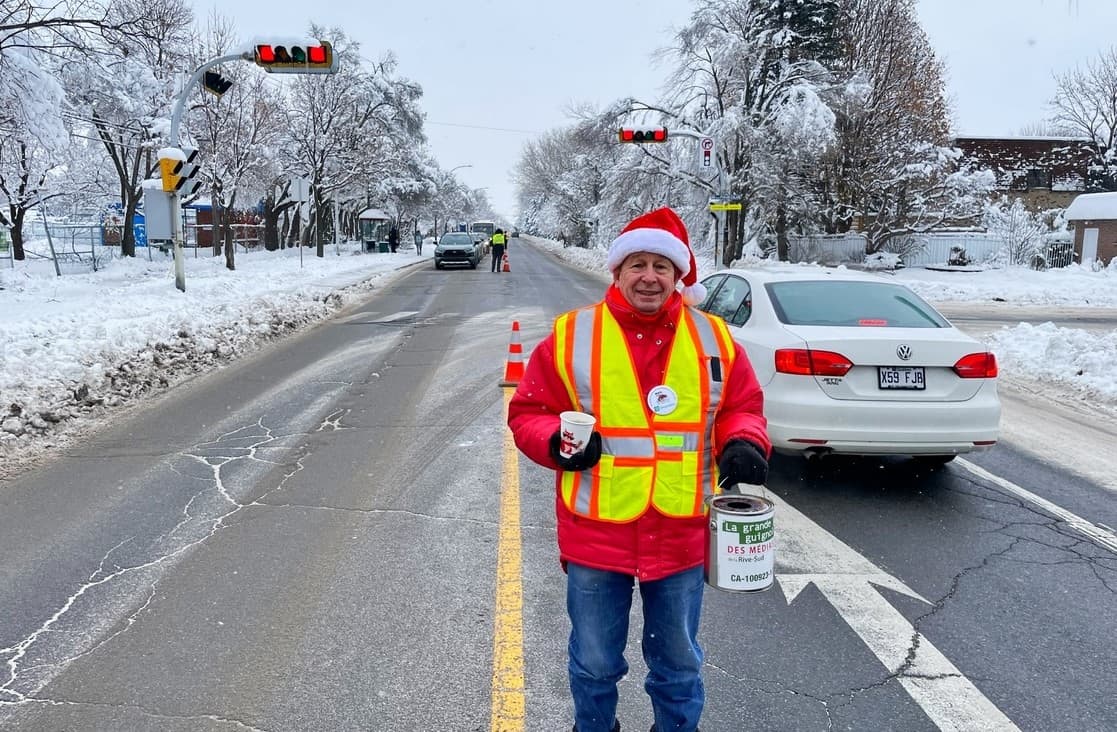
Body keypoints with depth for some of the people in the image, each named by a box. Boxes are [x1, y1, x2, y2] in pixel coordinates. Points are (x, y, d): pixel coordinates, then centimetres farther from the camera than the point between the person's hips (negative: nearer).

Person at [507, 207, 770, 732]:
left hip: (681, 537, 2)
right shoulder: (572, 335, -5)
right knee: (594, 664, 17)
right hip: (596, 536, -1)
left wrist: (743, 444, -12)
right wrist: (557, 442, -20)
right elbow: (527, 412, 0)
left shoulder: (713, 338, 2)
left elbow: (742, 408, 9)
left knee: (679, 663, 21)